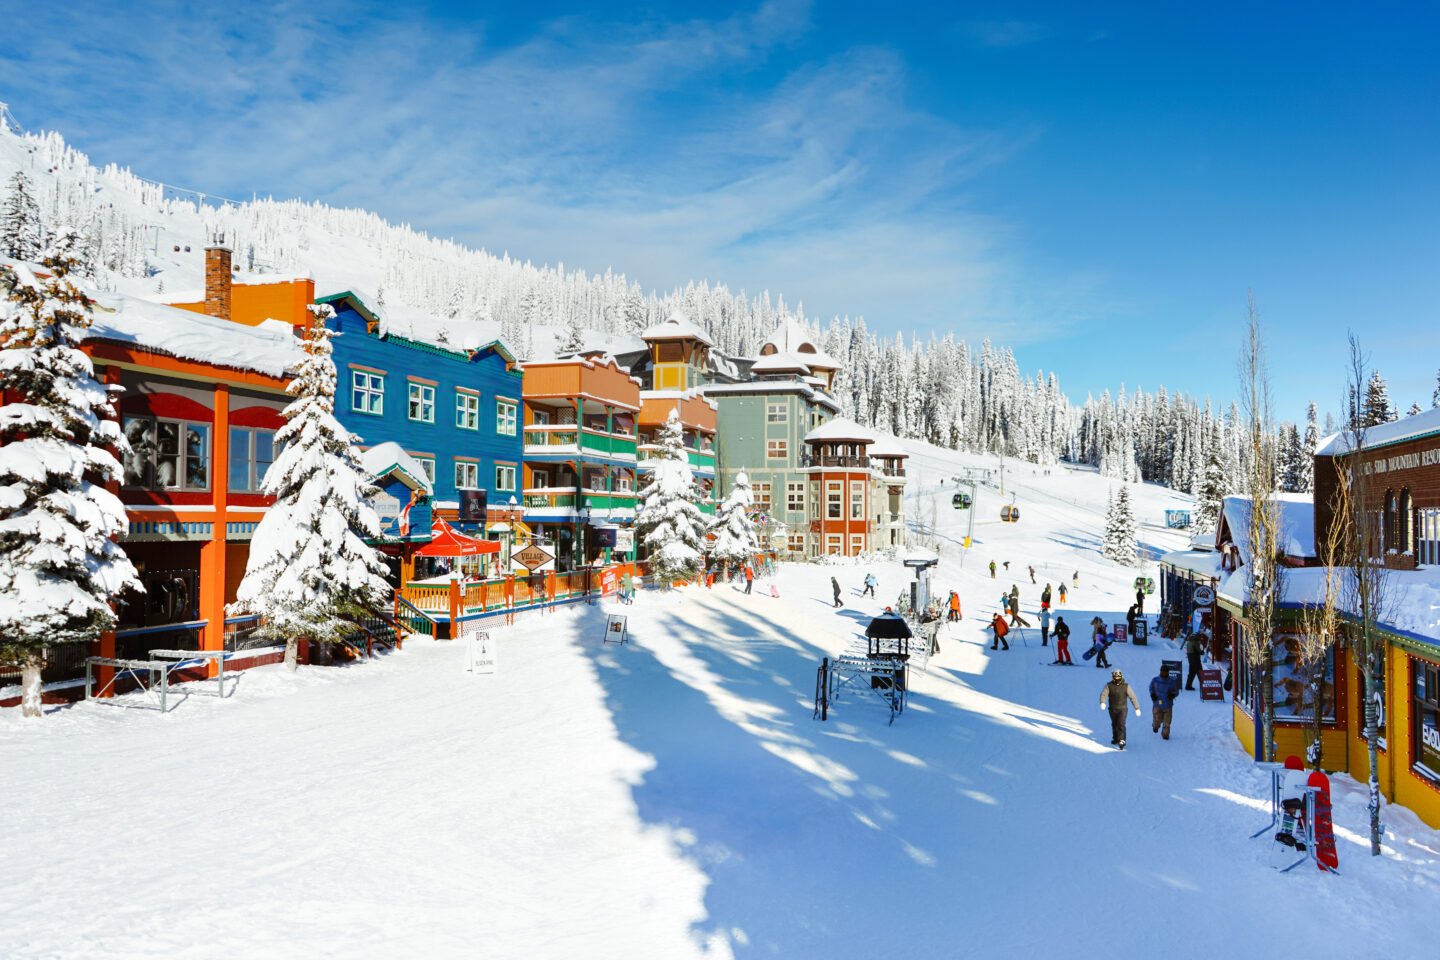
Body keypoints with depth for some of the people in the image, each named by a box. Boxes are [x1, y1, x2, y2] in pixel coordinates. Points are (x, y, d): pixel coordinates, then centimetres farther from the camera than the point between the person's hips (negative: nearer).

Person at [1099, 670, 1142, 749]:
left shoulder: (1126, 686, -5)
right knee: (1114, 725, 16)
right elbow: (1103, 694, -13)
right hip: (1112, 709, 2)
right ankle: (1115, 739, 36)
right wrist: (1102, 702, -33)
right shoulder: (1109, 686, -4)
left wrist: (1137, 708, -9)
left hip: (1122, 709, -2)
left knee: (1121, 725, -16)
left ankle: (1121, 741, -17)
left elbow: (1132, 697, -5)